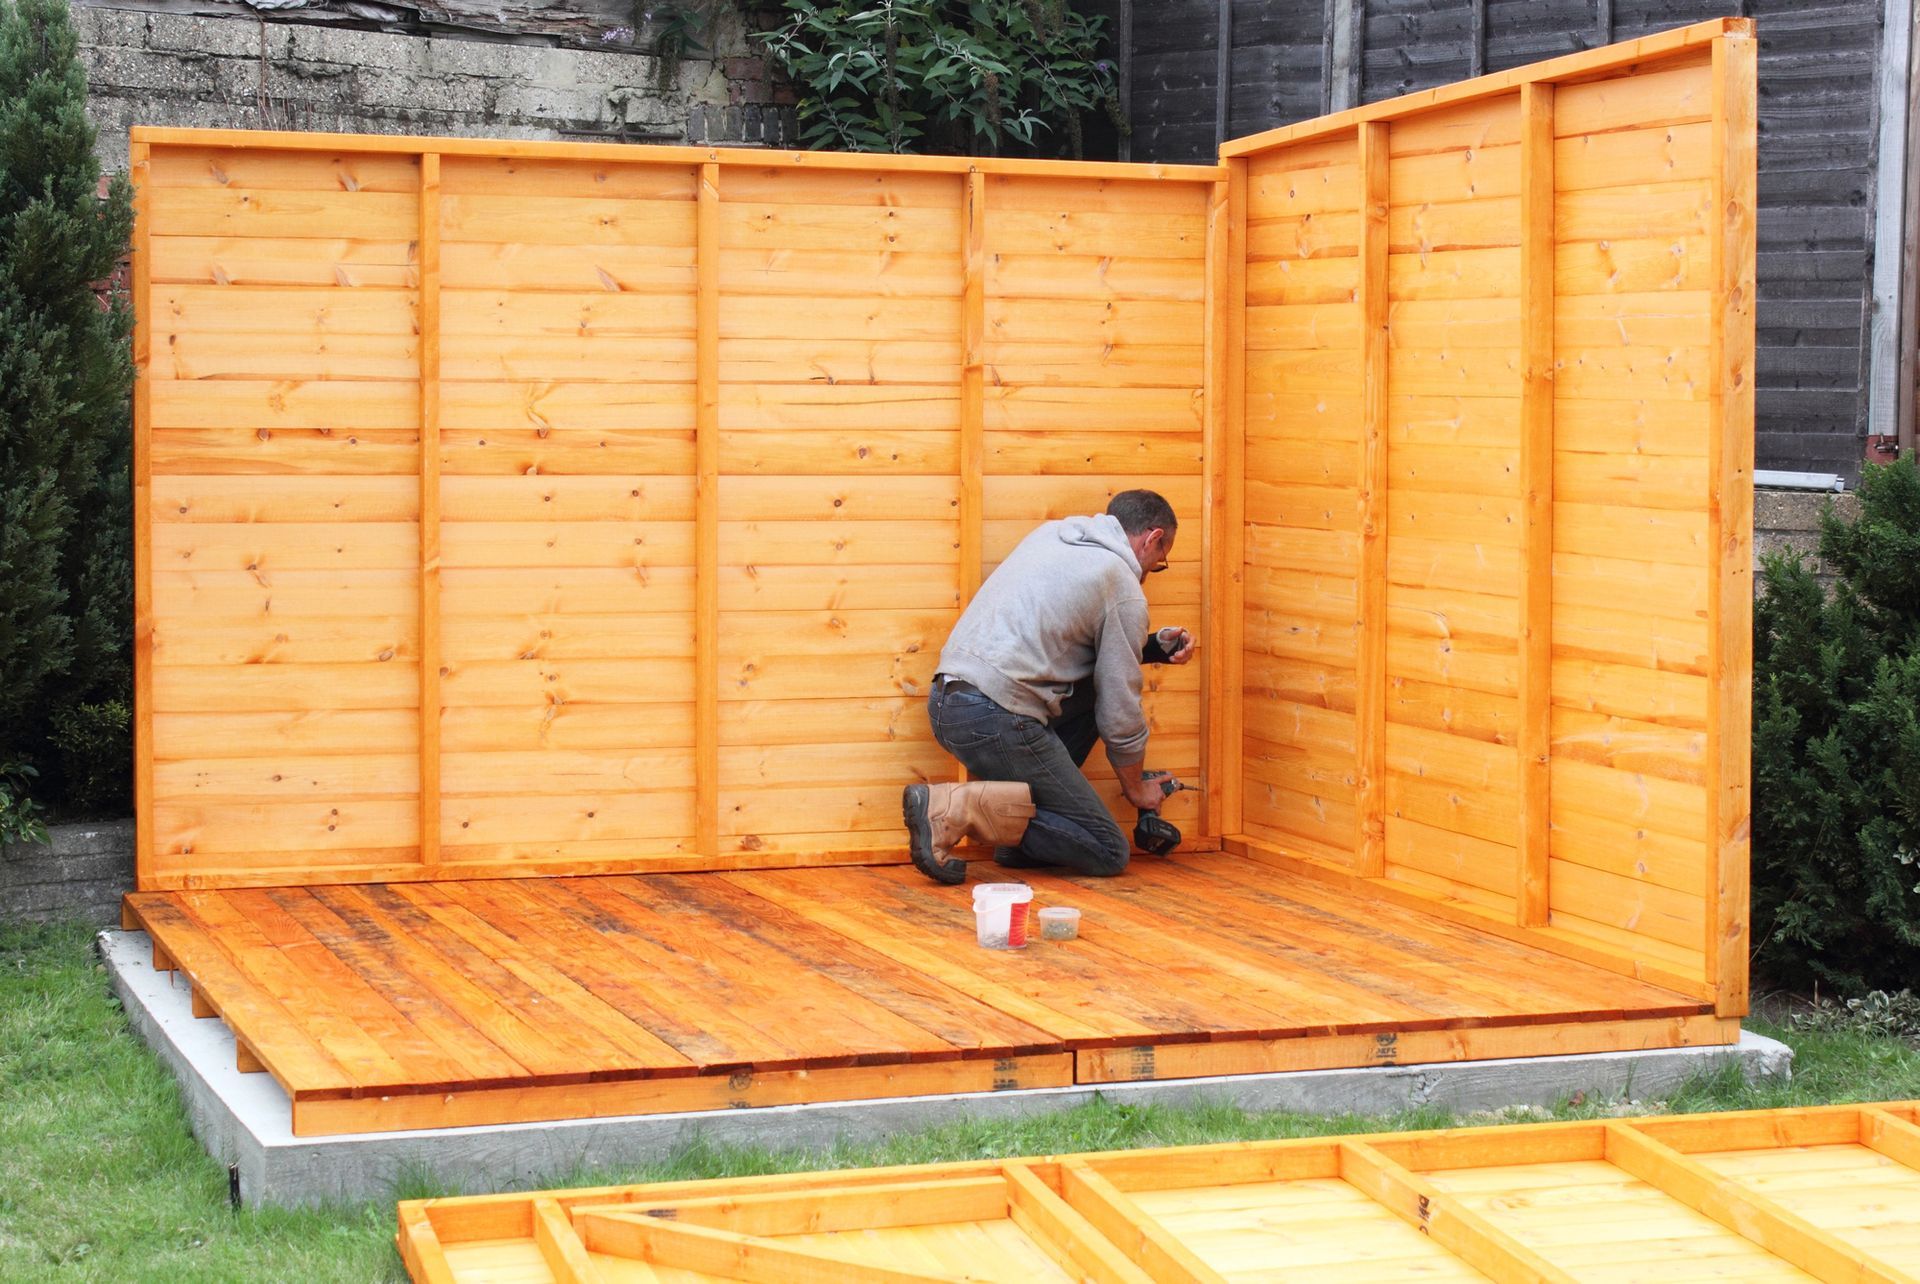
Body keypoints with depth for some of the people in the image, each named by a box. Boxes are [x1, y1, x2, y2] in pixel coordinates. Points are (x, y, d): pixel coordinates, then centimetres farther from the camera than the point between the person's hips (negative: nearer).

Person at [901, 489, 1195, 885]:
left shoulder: (1053, 533, 20)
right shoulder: (1124, 589, -1)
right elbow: (1120, 713, 3)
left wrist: (1155, 647, 23)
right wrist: (1135, 788, 19)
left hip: (944, 701, 9)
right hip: (996, 719, -9)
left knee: (1092, 687, 26)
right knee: (1108, 853, -1)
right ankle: (957, 807, -14)